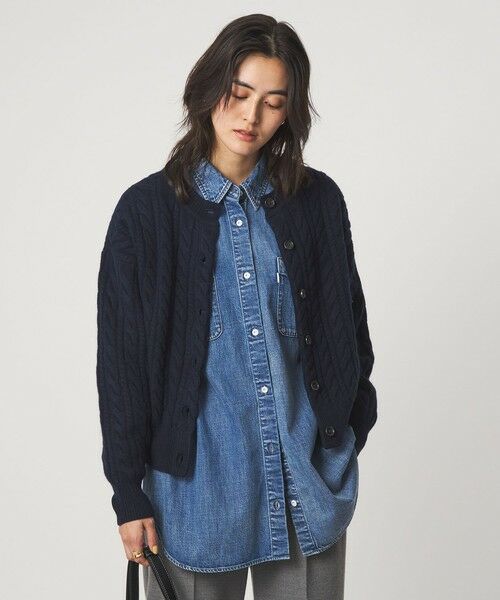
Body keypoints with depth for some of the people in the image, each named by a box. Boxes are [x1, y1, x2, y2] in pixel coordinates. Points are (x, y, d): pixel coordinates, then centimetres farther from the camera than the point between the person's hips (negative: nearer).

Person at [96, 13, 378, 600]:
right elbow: (120, 359, -3)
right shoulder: (147, 210, -4)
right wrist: (128, 491, -3)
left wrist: (349, 434, 9)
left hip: (309, 484, 2)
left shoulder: (318, 201, 2)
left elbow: (348, 328, 12)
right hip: (197, 483, -2)